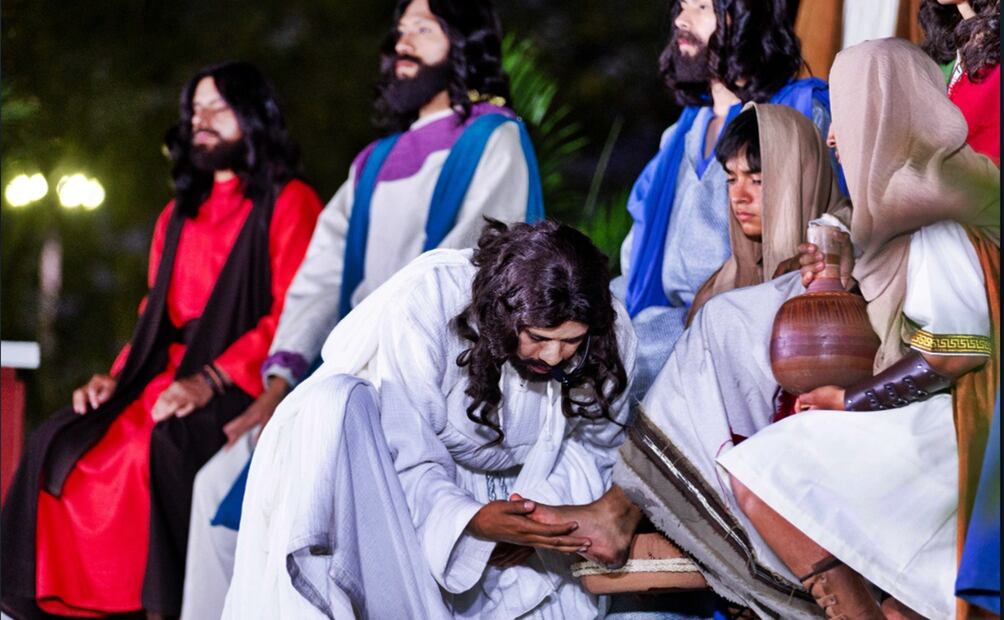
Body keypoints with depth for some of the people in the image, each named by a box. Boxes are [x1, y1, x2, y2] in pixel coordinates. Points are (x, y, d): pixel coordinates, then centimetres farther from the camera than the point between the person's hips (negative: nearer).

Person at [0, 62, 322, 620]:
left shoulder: (288, 203, 1)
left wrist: (210, 380, -20)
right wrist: (118, 377, 5)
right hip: (166, 380, 7)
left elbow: (292, 317, -10)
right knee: (58, 446, -16)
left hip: (240, 388, -7)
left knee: (163, 445, -36)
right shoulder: (178, 215, 24)